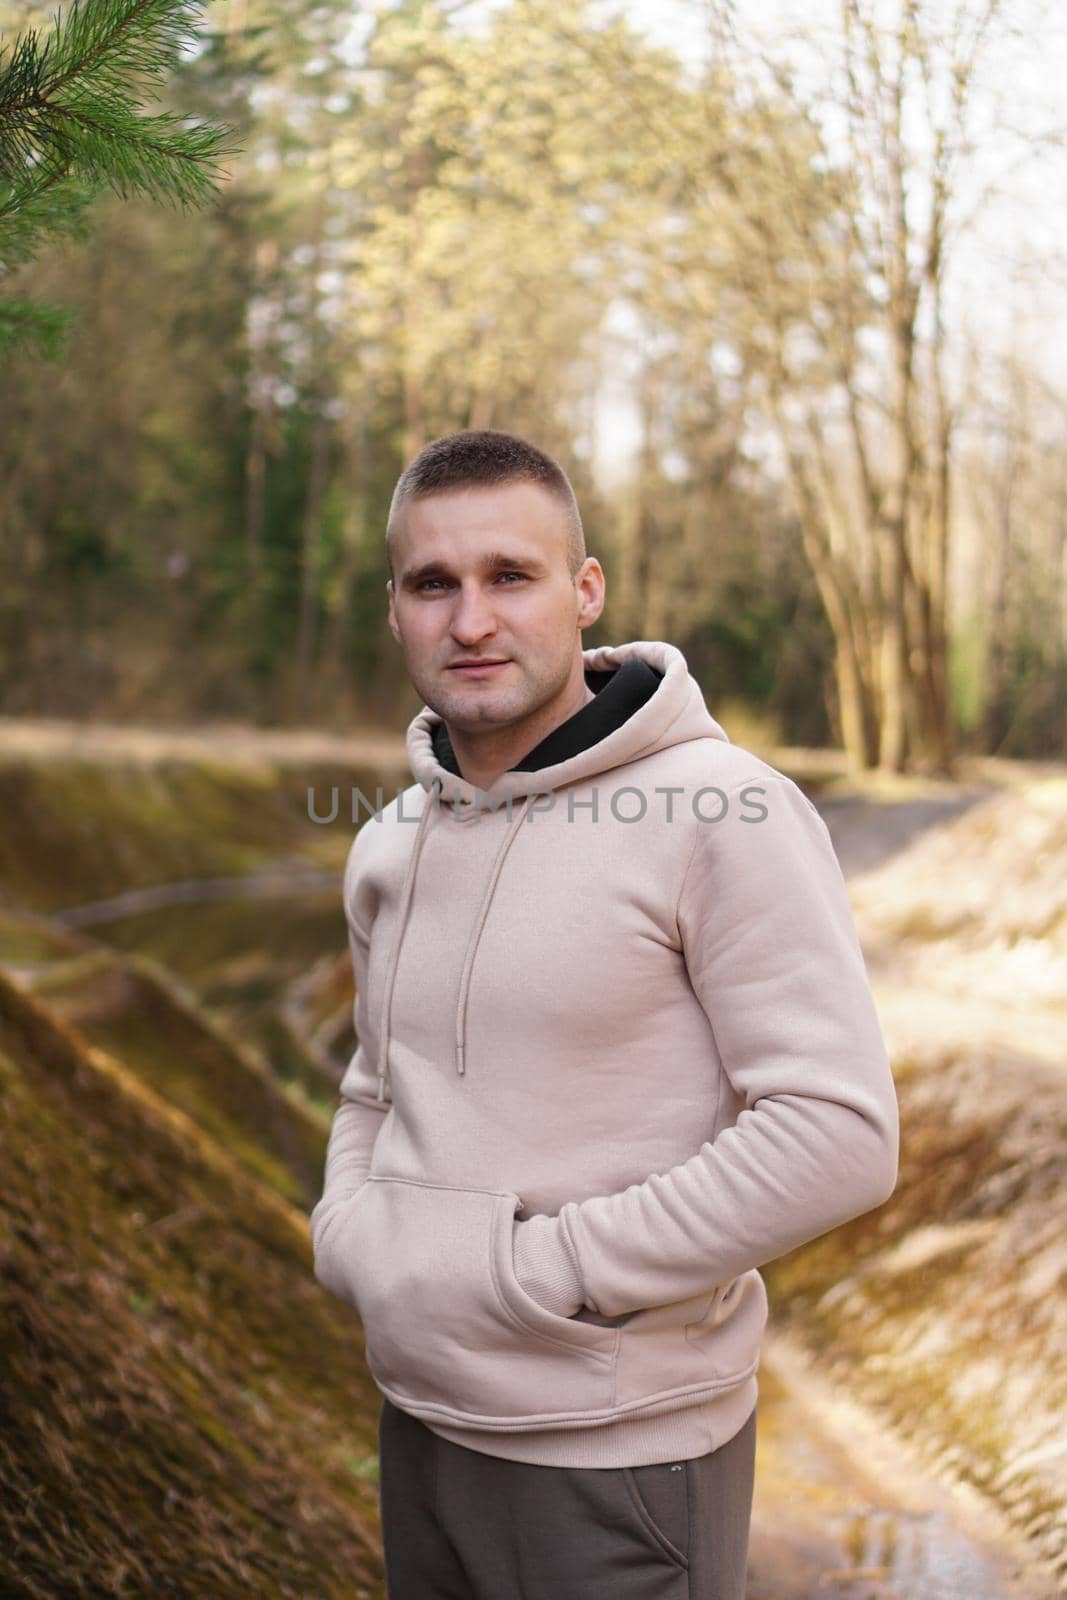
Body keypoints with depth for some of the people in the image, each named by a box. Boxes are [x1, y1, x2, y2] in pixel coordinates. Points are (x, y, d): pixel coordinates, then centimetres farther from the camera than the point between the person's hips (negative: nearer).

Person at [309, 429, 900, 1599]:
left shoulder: (723, 814, -16)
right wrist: (348, 1233, -2)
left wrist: (532, 1269, -20)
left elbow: (839, 1137, -22)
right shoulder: (390, 845, 5)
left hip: (618, 1457, -6)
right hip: (423, 1420, 6)